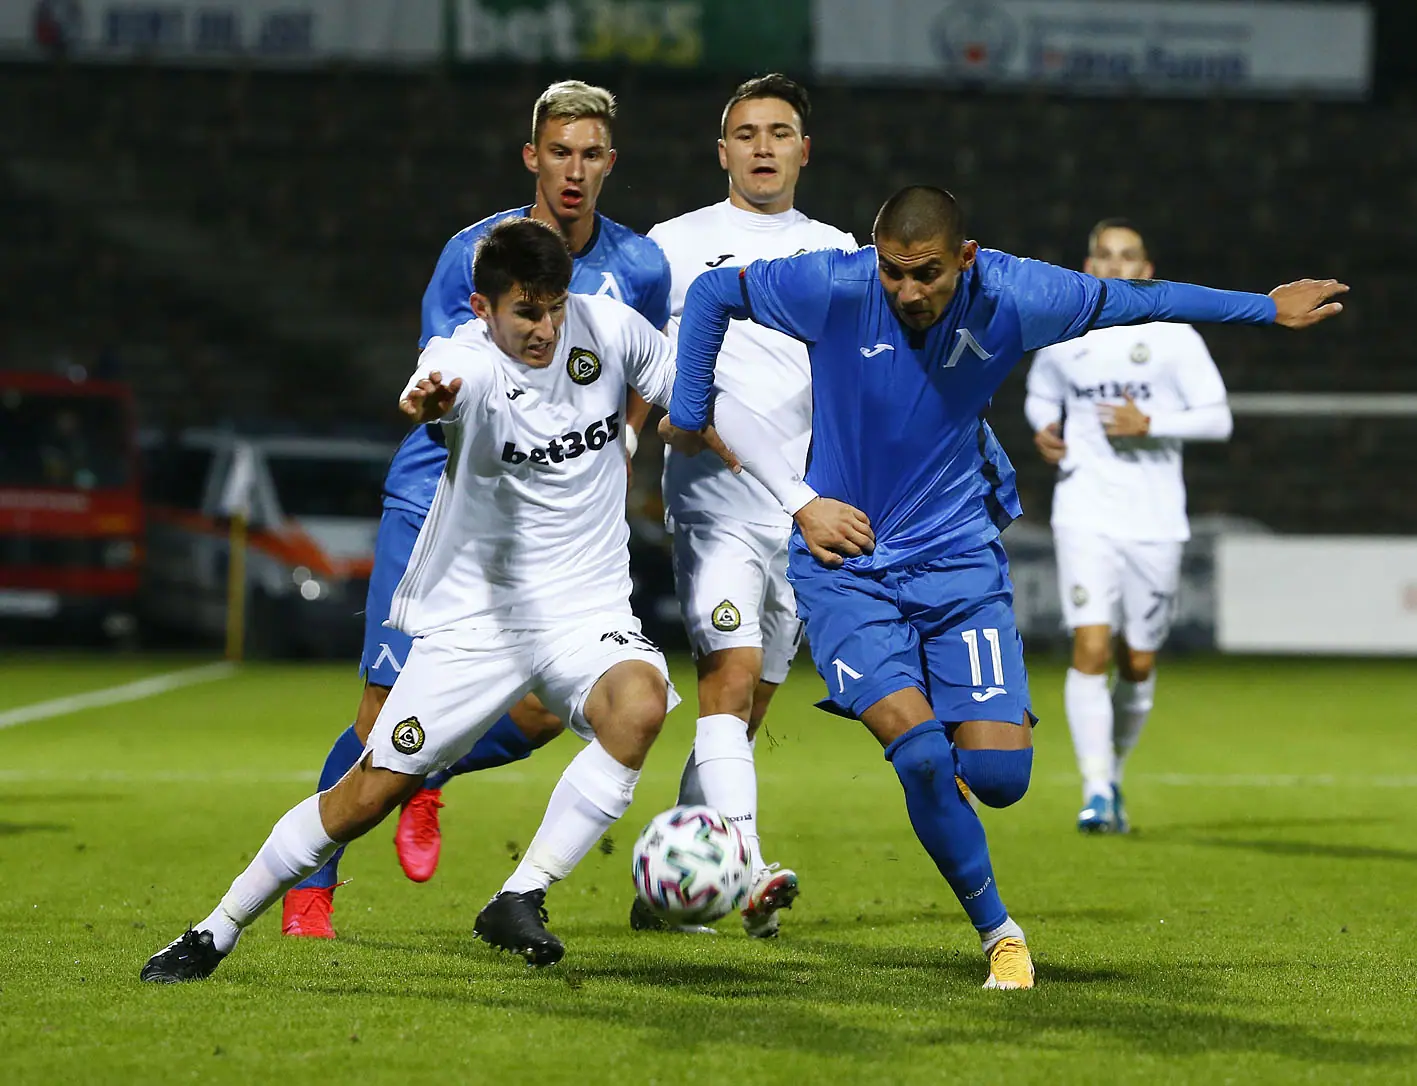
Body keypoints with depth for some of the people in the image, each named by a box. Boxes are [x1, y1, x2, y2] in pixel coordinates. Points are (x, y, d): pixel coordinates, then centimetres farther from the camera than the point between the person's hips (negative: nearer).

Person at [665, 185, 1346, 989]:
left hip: (960, 559, 2)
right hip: (845, 568, -1)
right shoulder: (833, 290, -18)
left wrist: (1268, 309, 12)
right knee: (920, 751, -20)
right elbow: (711, 294, -2)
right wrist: (689, 416, 1)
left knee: (999, 776, -11)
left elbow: (1135, 300, 4)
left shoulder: (1010, 298, -12)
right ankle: (998, 932, 0)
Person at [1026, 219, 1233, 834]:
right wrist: (1044, 428, 4)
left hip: (1156, 522, 0)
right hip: (1085, 514, 0)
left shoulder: (1173, 337, 2)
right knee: (1091, 649, -16)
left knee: (1139, 664, 7)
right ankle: (1096, 793, -17)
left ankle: (1114, 771, 31)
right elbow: (1039, 393, 26)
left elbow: (1218, 419, -1)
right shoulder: (1062, 336, 7)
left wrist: (1150, 423, -15)